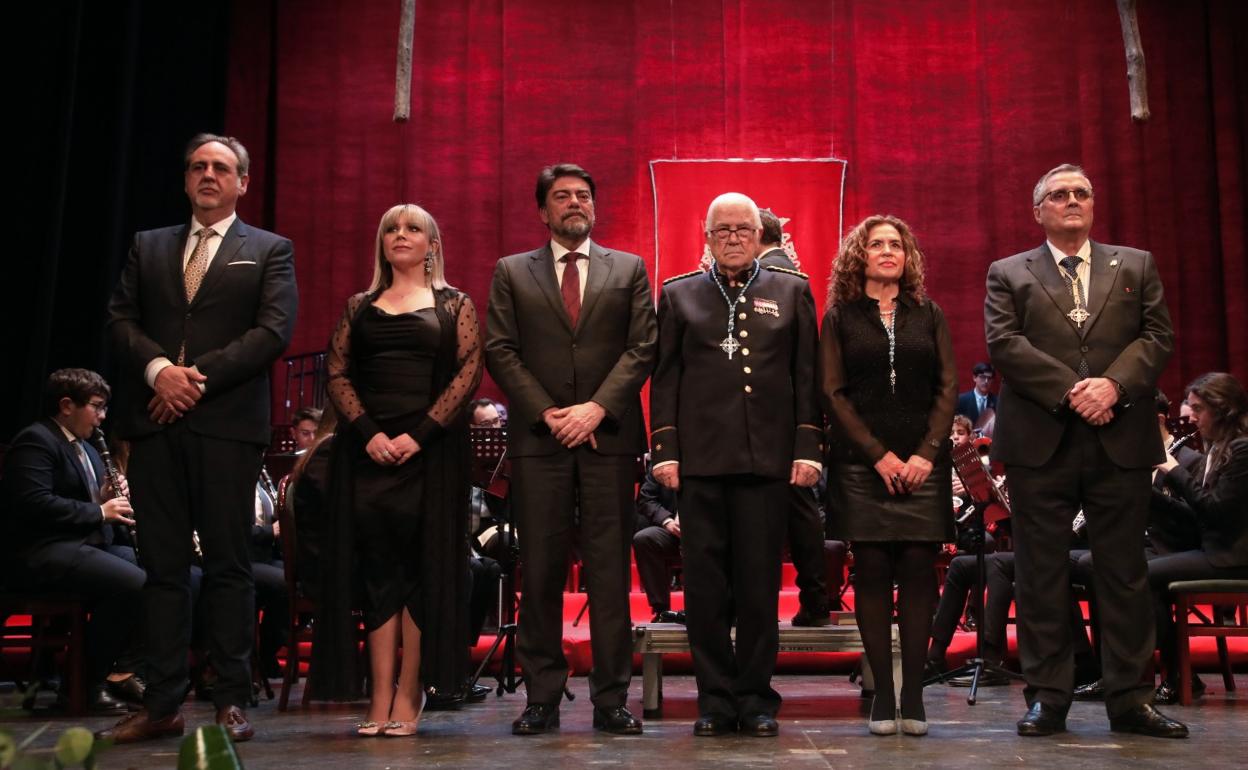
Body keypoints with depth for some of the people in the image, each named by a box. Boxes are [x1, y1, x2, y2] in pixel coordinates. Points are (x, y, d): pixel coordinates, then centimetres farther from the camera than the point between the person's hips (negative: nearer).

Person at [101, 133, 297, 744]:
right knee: (162, 566, 4)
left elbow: (274, 330, -4)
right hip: (155, 423, 3)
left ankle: (231, 701, 4)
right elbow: (121, 319, 9)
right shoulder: (147, 247, 20)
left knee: (228, 565, -1)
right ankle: (162, 704, 8)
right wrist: (158, 368, -10)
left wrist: (199, 376, -12)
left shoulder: (269, 250, 10)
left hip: (227, 424, -3)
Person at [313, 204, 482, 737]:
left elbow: (469, 372, -2)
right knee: (377, 571, 0)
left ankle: (407, 699, 3)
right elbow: (336, 373, 7)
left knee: (424, 568, -3)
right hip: (367, 448, 2)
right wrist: (368, 433, -9)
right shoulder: (359, 307, 16)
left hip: (431, 449, -2)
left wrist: (420, 434, -13)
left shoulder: (455, 306, 9)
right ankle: (379, 700, 2)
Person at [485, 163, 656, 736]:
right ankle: (542, 697, 9)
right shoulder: (511, 272, 12)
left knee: (610, 570, 1)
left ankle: (611, 699, 7)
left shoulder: (629, 269, 12)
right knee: (541, 571, 2)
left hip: (609, 436, 0)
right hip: (538, 438, 0)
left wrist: (597, 408, -10)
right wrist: (548, 414, -7)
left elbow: (642, 347, 3)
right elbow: (499, 351, 4)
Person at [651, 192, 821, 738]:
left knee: (760, 585, 3)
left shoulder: (792, 291, 12)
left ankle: (755, 698, 13)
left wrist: (808, 448, -1)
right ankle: (716, 699, 12)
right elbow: (664, 379, 8)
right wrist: (664, 450, 0)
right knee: (705, 585, 2)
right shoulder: (678, 294, 13)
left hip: (768, 458, 0)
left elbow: (807, 376, 8)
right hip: (699, 460, 0)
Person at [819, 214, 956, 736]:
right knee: (872, 572, -2)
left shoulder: (928, 314, 13)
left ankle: (914, 694, 3)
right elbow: (832, 392, 0)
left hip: (922, 463, 1)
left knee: (919, 571, -2)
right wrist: (880, 455, -9)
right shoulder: (840, 316, 8)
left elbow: (947, 388, 6)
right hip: (862, 466, -1)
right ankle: (882, 694, 3)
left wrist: (927, 453, -8)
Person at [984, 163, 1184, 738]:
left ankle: (1129, 699, 11)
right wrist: (1071, 391, -15)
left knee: (1124, 572, 4)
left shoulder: (1136, 265, 16)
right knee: (1041, 575, 1)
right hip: (1041, 441, -1)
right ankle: (1047, 697, 8)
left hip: (1121, 439, 1)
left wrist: (1113, 384, -13)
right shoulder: (1008, 274, 10)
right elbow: (1004, 343, -4)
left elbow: (1158, 335, 4)